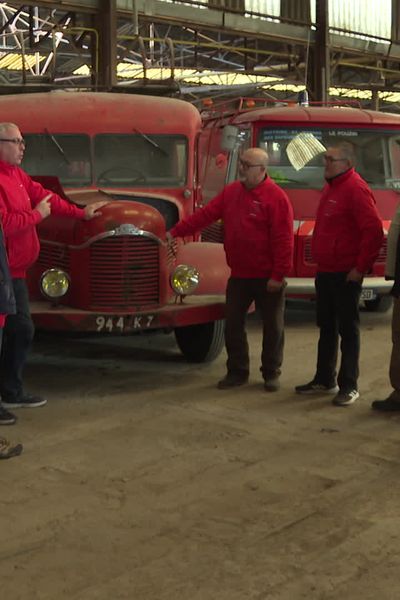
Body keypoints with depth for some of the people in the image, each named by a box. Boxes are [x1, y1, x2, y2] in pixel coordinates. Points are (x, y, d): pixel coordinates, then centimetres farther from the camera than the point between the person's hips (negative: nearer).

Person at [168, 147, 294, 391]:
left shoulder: (276, 197, -14)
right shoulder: (231, 192, 6)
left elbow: (284, 240, -17)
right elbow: (205, 215, 6)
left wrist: (278, 275, -19)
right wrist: (175, 232, -1)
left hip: (267, 277, -5)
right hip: (239, 275, 6)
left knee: (272, 326, 7)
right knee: (233, 324, 9)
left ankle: (271, 374, 20)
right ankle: (237, 372, 22)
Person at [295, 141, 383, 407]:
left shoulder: (356, 189, -15)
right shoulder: (331, 187, 13)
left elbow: (374, 231, -21)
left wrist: (361, 267, -18)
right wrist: (320, 262, 17)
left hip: (345, 275, -9)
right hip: (325, 272, 9)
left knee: (348, 329, -1)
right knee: (327, 327, 15)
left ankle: (349, 386, 7)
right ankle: (325, 380, 25)